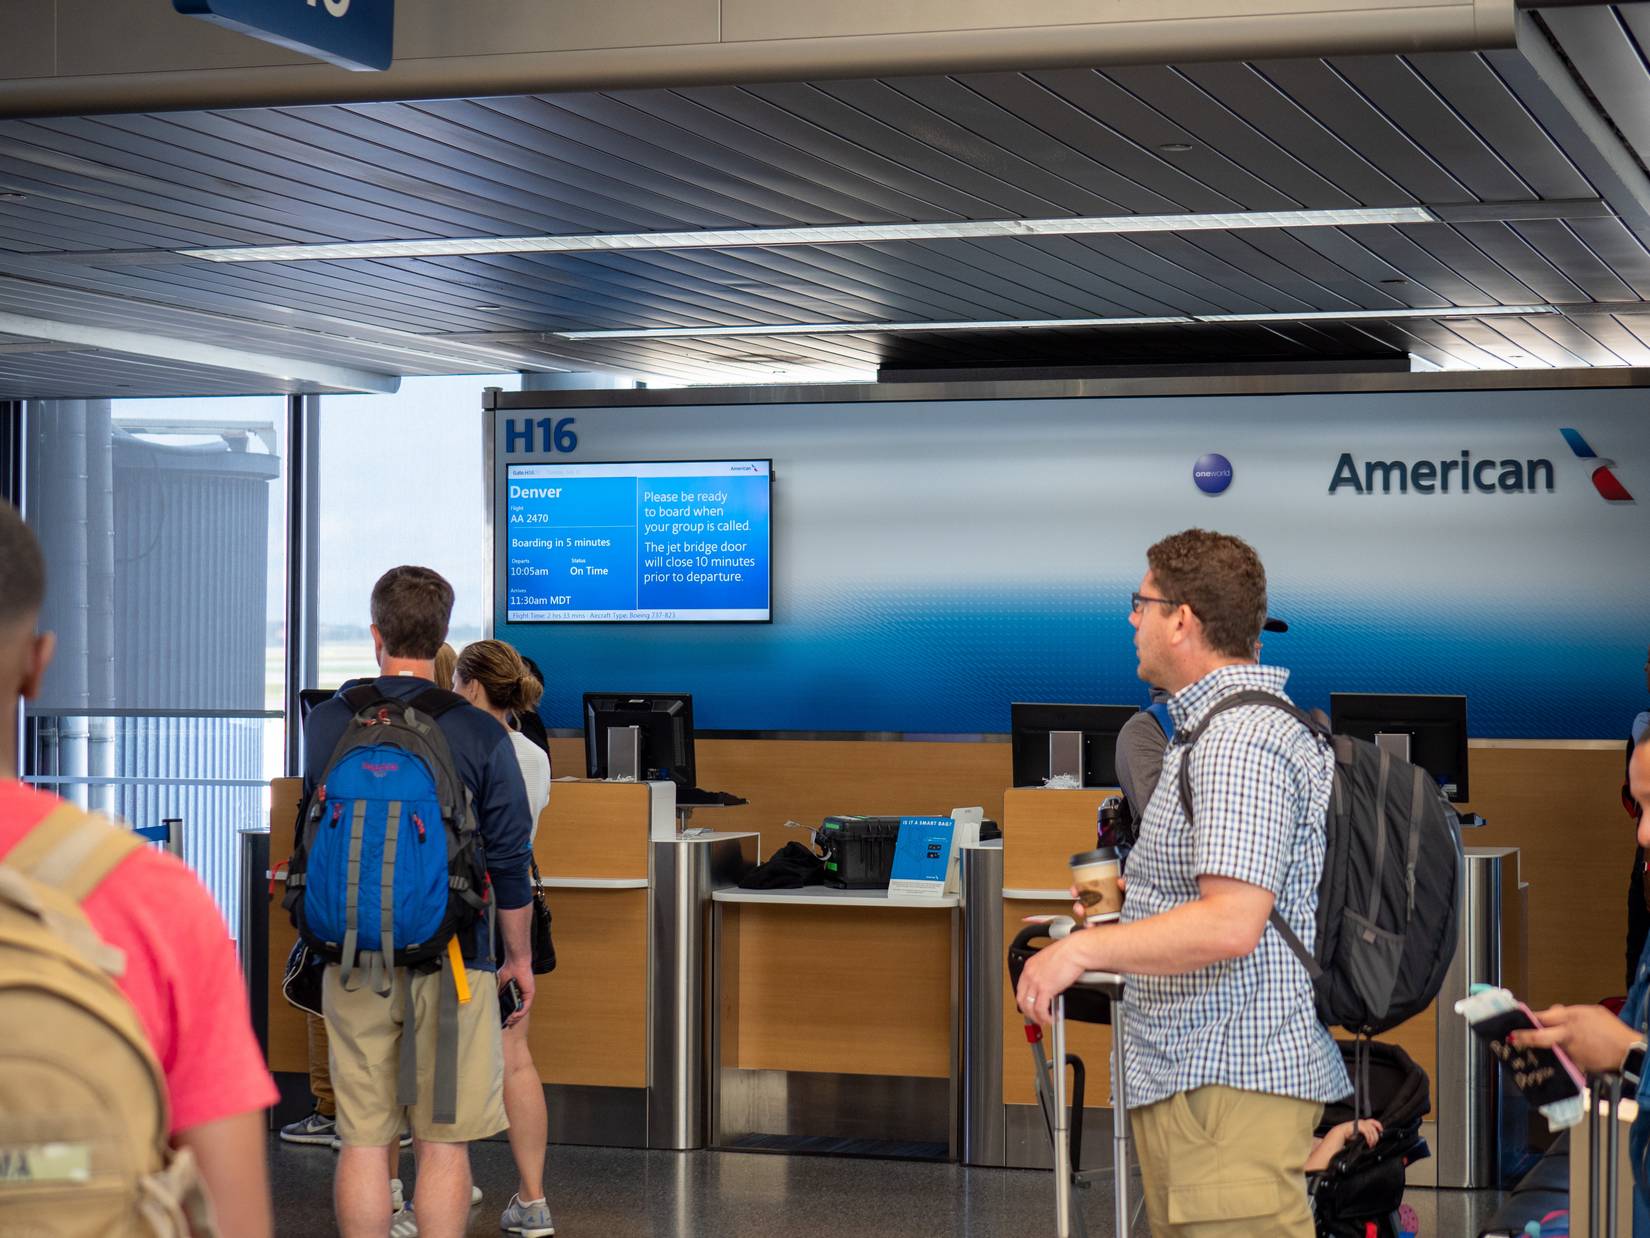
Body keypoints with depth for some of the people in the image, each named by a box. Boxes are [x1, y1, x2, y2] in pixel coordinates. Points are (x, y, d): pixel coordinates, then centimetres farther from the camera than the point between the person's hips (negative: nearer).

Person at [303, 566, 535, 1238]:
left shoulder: (325, 723, 0)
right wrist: (520, 957, 9)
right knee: (443, 1144, 3)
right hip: (449, 957, -2)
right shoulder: (479, 734, -7)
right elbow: (509, 861, -3)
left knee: (361, 1142, 6)